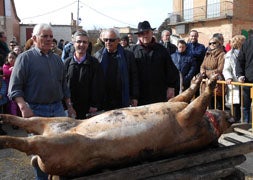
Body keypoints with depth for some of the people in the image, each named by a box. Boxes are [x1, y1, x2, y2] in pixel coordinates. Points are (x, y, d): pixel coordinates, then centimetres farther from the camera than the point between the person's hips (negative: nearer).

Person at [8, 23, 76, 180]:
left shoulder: (57, 59, 13)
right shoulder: (25, 58, -3)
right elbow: (15, 88, -8)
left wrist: (69, 105, 15)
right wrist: (23, 107, -19)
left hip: (57, 109, 5)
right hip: (36, 111, -5)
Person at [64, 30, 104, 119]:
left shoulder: (94, 63, 0)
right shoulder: (67, 63, 6)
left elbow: (98, 86, -3)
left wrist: (95, 105, -8)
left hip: (88, 109, -2)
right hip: (69, 108, 2)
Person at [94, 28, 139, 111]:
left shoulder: (128, 55, 1)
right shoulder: (98, 55, 4)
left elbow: (134, 77, 3)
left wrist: (134, 97, 0)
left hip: (122, 101, 0)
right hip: (103, 101, 1)